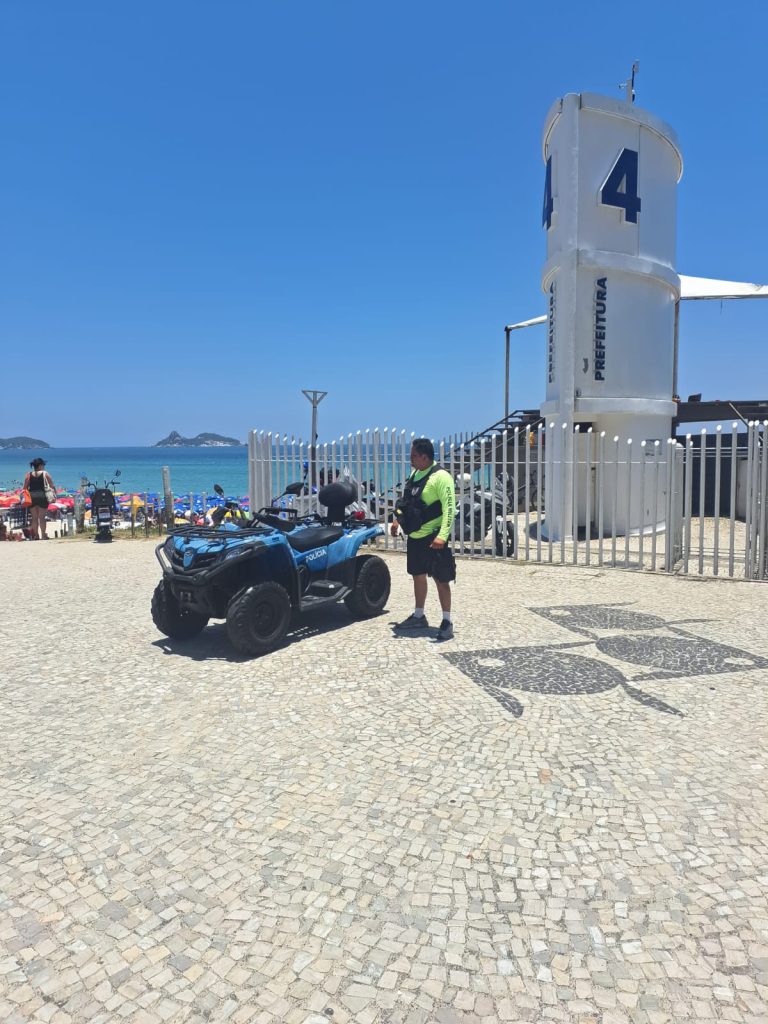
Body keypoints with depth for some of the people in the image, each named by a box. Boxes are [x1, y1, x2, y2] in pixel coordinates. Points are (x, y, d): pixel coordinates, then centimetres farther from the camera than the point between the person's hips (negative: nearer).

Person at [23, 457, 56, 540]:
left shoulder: (29, 475, 6)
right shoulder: (45, 474, -1)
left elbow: (25, 488, 5)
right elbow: (52, 486, -2)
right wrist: (54, 496, 7)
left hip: (31, 497, 2)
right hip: (42, 496, -2)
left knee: (34, 518, 12)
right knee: (42, 517, 3)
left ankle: (35, 535, 16)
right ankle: (43, 535, 3)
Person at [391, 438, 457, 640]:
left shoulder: (440, 477, -17)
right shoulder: (415, 474, 10)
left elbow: (449, 508, -23)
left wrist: (442, 536, -30)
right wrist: (398, 519, 22)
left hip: (432, 538, -9)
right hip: (415, 536, 9)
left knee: (441, 580, -3)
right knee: (418, 576, 18)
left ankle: (447, 622, 5)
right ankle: (419, 616, 31)